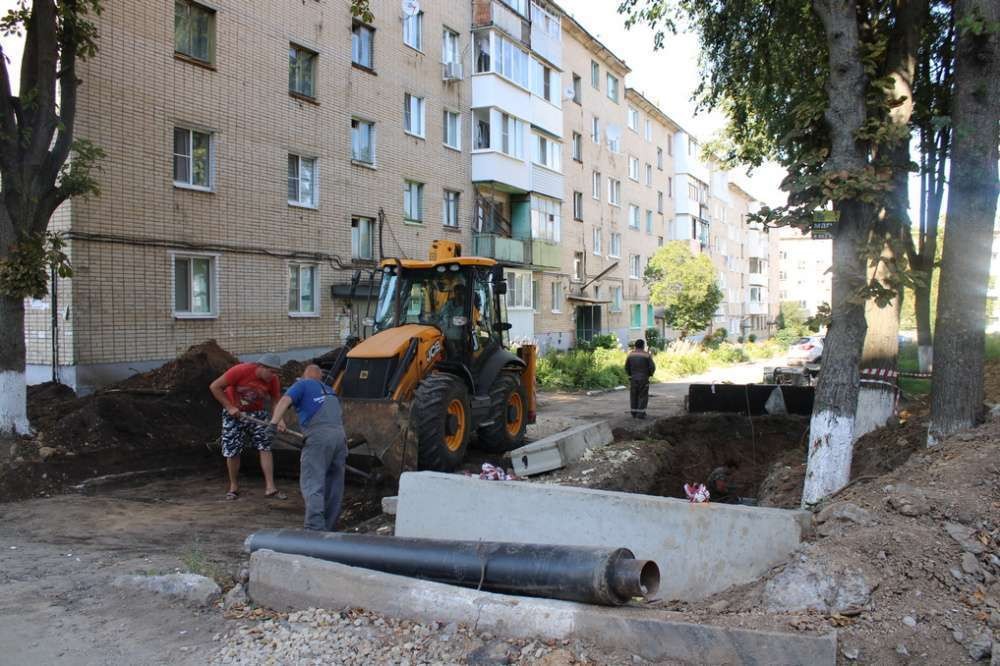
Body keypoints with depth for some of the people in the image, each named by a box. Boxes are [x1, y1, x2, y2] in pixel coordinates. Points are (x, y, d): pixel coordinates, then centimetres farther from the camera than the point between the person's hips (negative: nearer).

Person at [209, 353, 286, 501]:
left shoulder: (273, 380, -17)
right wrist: (229, 407, -23)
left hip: (256, 413, 3)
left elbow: (275, 401, -8)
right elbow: (214, 387, -21)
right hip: (234, 413, -2)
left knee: (265, 447, -9)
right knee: (232, 451, 1)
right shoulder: (240, 371, -28)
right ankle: (234, 487, 20)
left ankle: (270, 487, -7)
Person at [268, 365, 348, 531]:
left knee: (312, 483, -9)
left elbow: (285, 401, -7)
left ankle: (315, 527, -23)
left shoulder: (302, 385, 11)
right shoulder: (330, 391, 31)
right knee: (334, 485, 14)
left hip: (319, 436, -6)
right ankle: (328, 528, 20)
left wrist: (275, 422, -19)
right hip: (340, 435, 6)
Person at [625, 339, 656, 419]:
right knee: (643, 396, 1)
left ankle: (634, 413, 11)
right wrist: (649, 374, 9)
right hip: (643, 379, -3)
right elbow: (652, 367, -9)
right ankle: (640, 413, -4)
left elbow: (627, 367, 4)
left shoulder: (630, 354, 1)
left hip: (633, 378, 3)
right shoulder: (646, 355, -8)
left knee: (633, 396, 9)